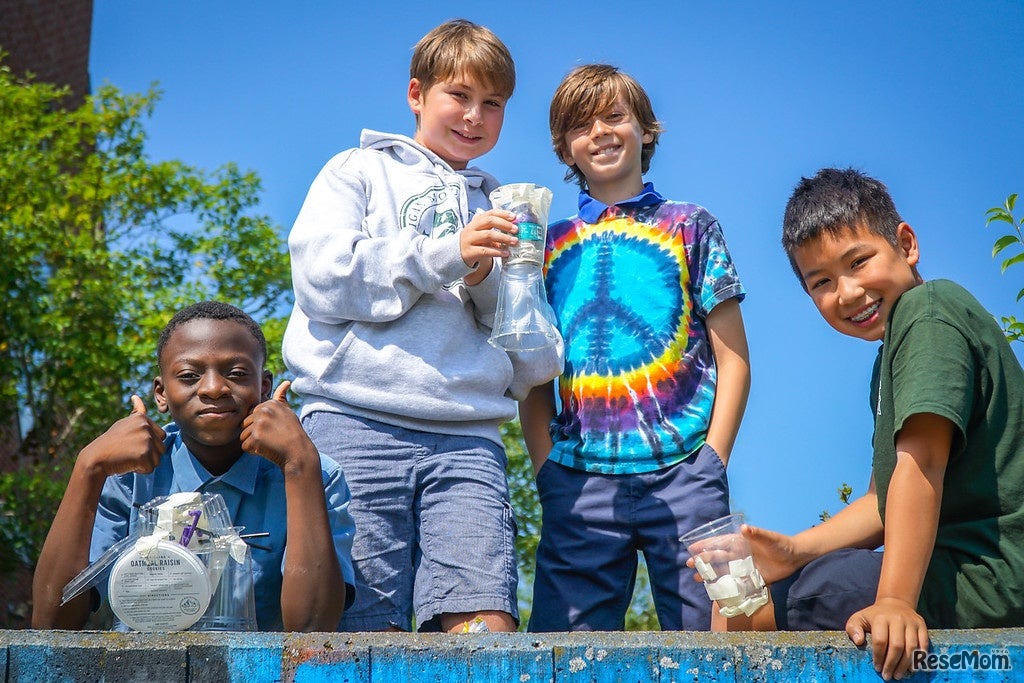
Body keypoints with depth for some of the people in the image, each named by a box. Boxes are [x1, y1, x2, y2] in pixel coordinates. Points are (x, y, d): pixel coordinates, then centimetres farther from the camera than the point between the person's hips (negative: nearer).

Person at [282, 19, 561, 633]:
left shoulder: (502, 209, 26)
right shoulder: (360, 172, 18)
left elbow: (533, 356, 19)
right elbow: (322, 275, -1)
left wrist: (485, 279, 0)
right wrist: (445, 254, -6)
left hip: (467, 437, 2)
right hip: (357, 421, -2)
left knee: (488, 622, -15)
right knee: (369, 627, -10)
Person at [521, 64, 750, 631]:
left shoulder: (690, 227, 10)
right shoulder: (551, 244, 15)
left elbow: (733, 359, 6)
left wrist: (712, 458, -5)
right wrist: (546, 467, 1)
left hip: (681, 475, -1)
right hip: (577, 480, 2)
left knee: (704, 626, -2)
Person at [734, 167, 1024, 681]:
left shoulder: (928, 309, -12)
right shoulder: (890, 357, 19)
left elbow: (920, 464, -24)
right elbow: (885, 501, 17)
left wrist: (894, 600, -30)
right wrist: (796, 551, 3)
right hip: (957, 563, 10)